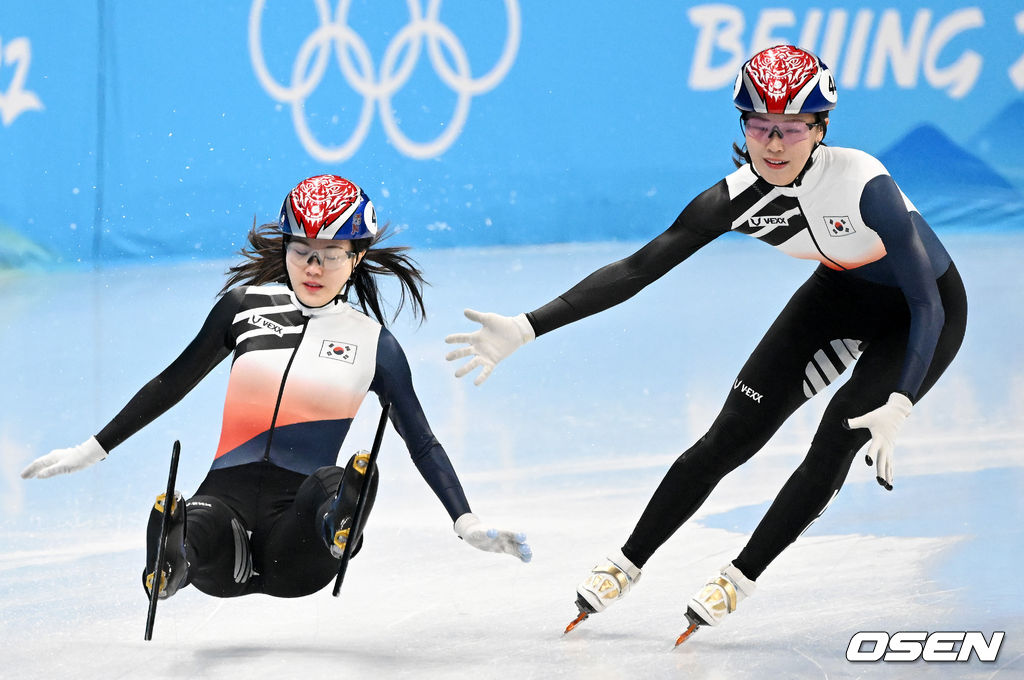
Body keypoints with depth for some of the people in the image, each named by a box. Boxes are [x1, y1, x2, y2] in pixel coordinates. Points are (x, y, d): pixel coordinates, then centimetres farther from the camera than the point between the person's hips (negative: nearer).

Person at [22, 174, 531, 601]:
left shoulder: (372, 343, 9)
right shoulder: (245, 305, 11)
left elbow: (423, 443, 11)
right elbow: (173, 383, 19)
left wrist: (467, 524, -1)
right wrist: (91, 451, 18)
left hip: (300, 508, 0)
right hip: (228, 491, 0)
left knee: (335, 485, -38)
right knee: (200, 539, -40)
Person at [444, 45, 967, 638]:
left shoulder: (861, 183, -37)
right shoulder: (738, 198, -23)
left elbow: (926, 302, -35)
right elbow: (637, 270, -20)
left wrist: (897, 408, -47)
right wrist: (526, 329, -26)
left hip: (925, 312, -4)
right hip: (842, 294, 4)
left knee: (836, 442, -19)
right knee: (731, 435, -2)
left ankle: (741, 578, 0)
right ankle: (626, 566, 13)